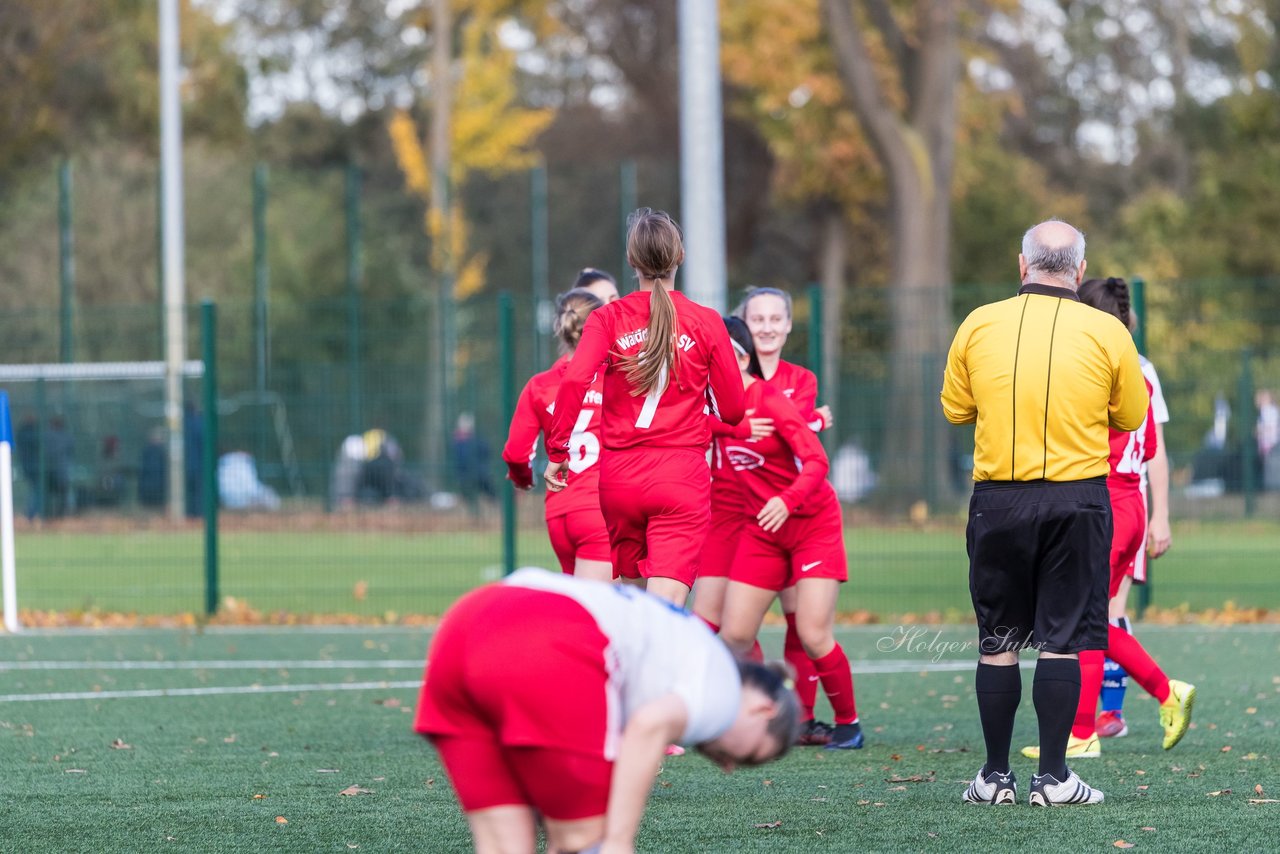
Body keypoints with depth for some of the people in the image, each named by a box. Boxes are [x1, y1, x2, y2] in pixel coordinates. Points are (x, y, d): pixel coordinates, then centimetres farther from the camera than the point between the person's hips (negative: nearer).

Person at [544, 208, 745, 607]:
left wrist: (556, 452, -5)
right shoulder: (706, 322, 1)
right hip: (682, 476, -2)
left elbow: (573, 382, -13)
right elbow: (732, 410, 4)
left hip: (619, 476, 2)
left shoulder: (608, 318, 1)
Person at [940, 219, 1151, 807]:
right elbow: (1131, 417, 6)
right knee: (1061, 641, 2)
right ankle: (1052, 776, 1)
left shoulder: (979, 325, -2)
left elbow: (954, 410, 9)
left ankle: (995, 776, 11)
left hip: (998, 501, 1)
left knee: (998, 642, 9)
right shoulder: (1107, 333, -5)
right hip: (1076, 500, -1)